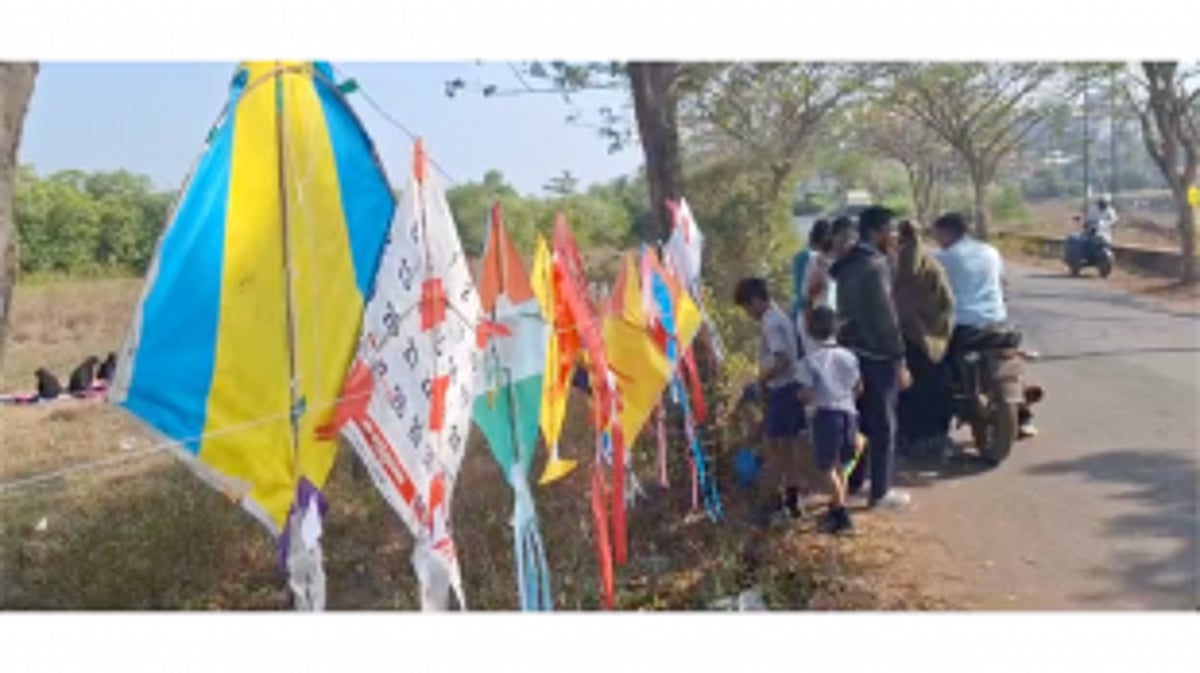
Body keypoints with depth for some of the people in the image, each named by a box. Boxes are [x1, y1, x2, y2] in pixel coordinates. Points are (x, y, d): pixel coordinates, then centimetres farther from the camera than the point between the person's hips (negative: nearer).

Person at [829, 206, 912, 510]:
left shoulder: (848, 264, 10)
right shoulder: (876, 266, -19)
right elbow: (886, 317, -20)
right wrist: (900, 361, -17)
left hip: (852, 352, 9)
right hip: (877, 356, -9)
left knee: (859, 419, 18)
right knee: (883, 425, 1)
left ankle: (854, 481, 27)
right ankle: (881, 491, 8)